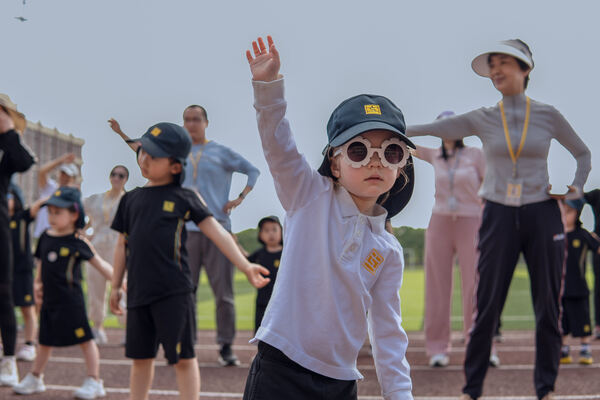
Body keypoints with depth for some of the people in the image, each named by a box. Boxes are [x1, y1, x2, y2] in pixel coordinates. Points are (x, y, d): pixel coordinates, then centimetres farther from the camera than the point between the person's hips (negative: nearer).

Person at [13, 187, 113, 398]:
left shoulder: (77, 242, -10)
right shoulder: (45, 238, 6)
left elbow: (100, 264, -5)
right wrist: (38, 283, 11)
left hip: (70, 300, -6)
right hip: (49, 300, 6)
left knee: (84, 339, -1)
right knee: (45, 341, 18)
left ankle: (94, 381, 7)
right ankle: (34, 378, 30)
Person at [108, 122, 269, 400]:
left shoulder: (184, 198, 1)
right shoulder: (131, 199, 13)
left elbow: (217, 233, -2)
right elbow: (123, 244, 19)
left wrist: (245, 266, -10)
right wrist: (116, 286, 17)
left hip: (174, 293, -4)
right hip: (139, 291, 4)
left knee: (183, 357, -1)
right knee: (141, 357, 13)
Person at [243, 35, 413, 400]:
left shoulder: (388, 252, 8)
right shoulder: (310, 198, 1)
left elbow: (387, 330, 9)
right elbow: (278, 148, -11)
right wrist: (268, 85, -24)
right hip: (279, 370, -4)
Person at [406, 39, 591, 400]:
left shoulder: (548, 116, 3)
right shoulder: (483, 119, 4)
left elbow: (584, 154, 14)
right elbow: (435, 130, -1)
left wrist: (577, 187, -3)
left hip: (542, 214, 0)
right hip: (499, 217, 0)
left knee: (548, 305, 3)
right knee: (487, 306, 1)